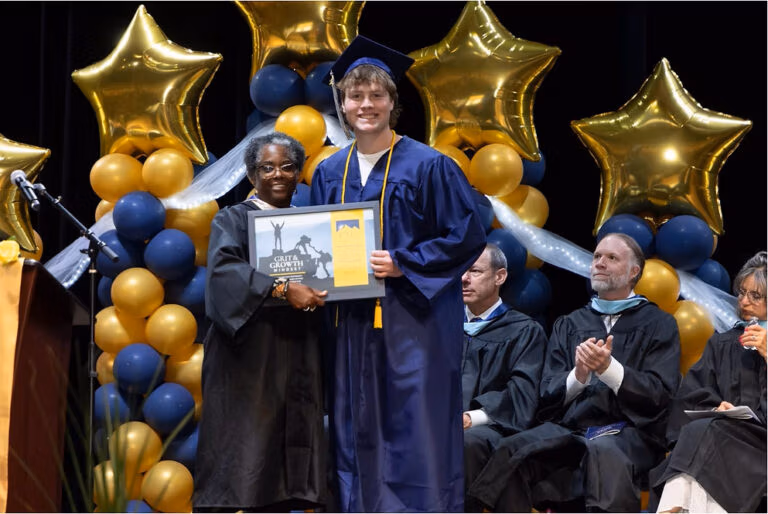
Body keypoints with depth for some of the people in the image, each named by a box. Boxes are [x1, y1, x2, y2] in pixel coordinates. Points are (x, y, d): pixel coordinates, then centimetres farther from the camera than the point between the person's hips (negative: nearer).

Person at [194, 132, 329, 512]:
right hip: (247, 356, -5)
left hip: (296, 357, 5)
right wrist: (282, 289, -28)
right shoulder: (233, 220, 1)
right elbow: (223, 268, -18)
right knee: (239, 450, -8)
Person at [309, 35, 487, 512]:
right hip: (352, 322, 5)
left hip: (413, 320, -5)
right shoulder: (330, 173, 11)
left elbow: (468, 235, -7)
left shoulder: (428, 166, -5)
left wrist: (402, 263, -14)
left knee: (414, 433, -5)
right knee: (358, 433, 8)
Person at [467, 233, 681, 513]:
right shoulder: (568, 325, 22)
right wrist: (578, 376, -8)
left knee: (604, 454, -40)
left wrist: (608, 368, -14)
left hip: (628, 432, -3)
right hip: (568, 428, 3)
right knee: (512, 452, -29)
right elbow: (547, 397, 13)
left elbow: (660, 395, 0)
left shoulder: (658, 324, 13)